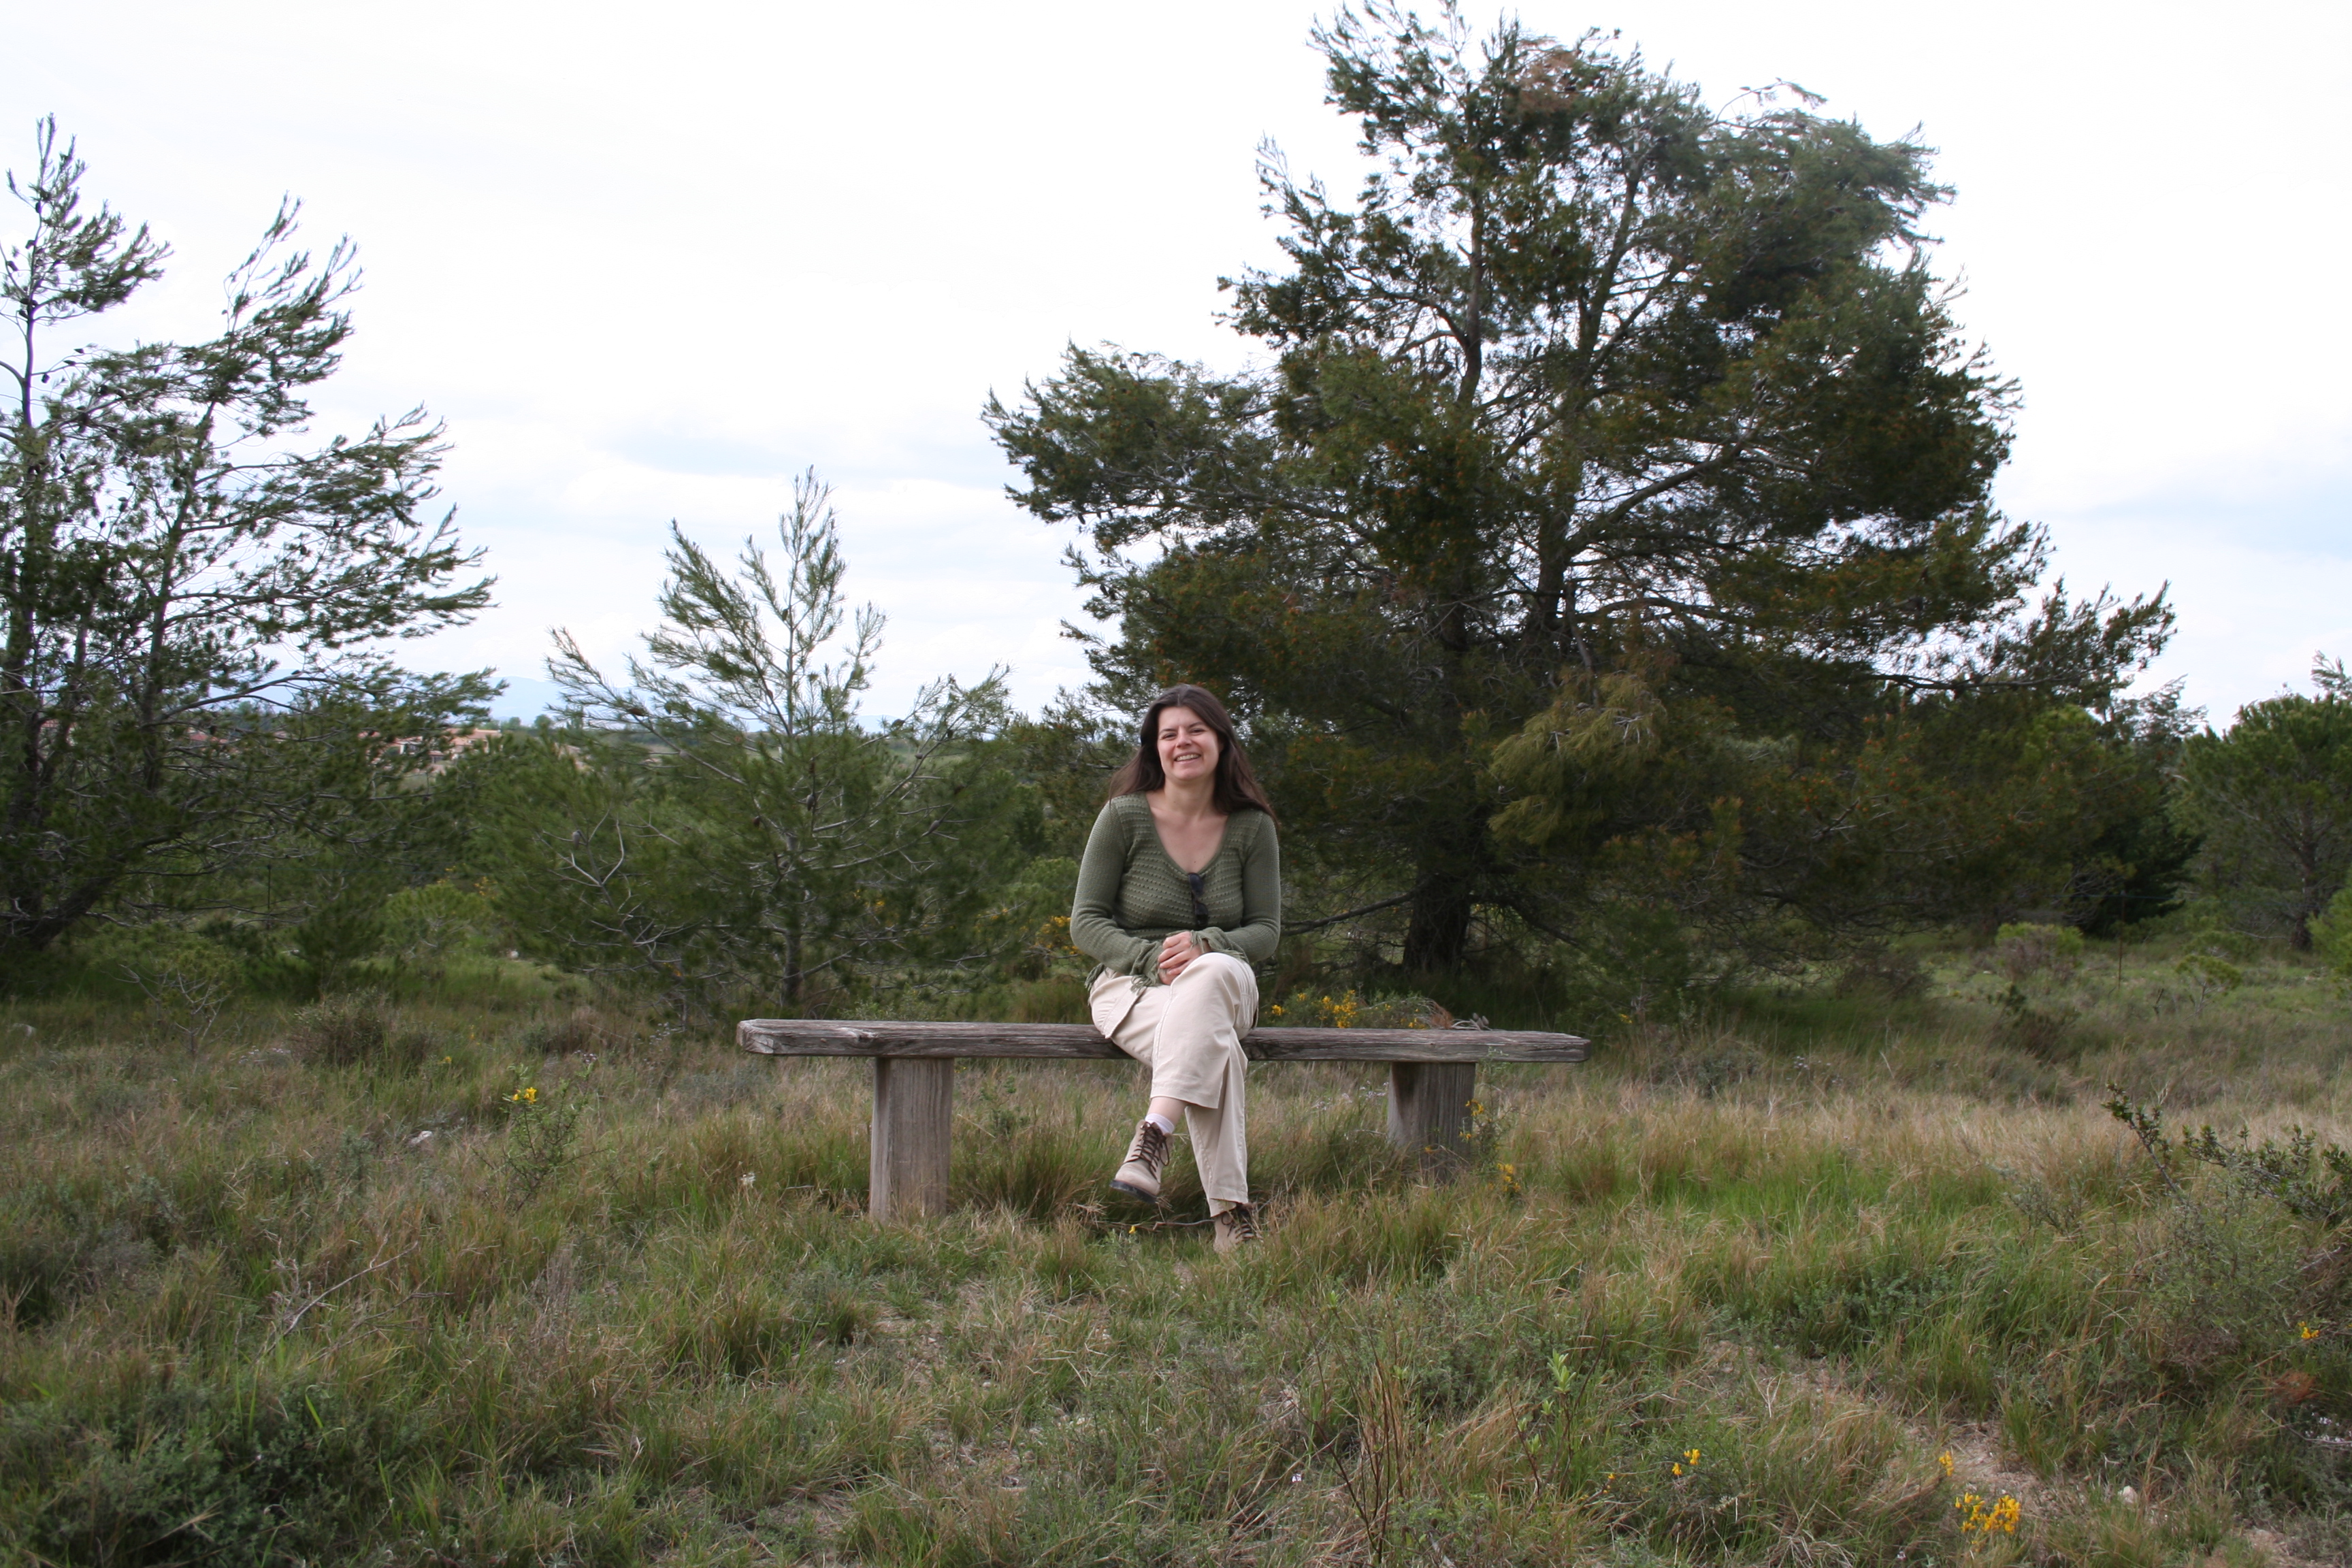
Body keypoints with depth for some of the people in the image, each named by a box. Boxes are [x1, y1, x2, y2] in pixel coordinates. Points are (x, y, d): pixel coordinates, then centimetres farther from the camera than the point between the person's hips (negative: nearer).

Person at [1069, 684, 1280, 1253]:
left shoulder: (1251, 826, 4)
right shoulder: (1124, 817, -3)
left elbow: (1266, 929, 4)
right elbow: (1086, 921, -2)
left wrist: (1205, 946, -19)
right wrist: (1152, 962, -20)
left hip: (1223, 980, 2)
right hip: (1129, 984, -2)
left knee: (1215, 973, -40)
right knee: (1215, 1043, -37)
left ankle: (1154, 1133, -51)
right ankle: (1233, 1216, -42)